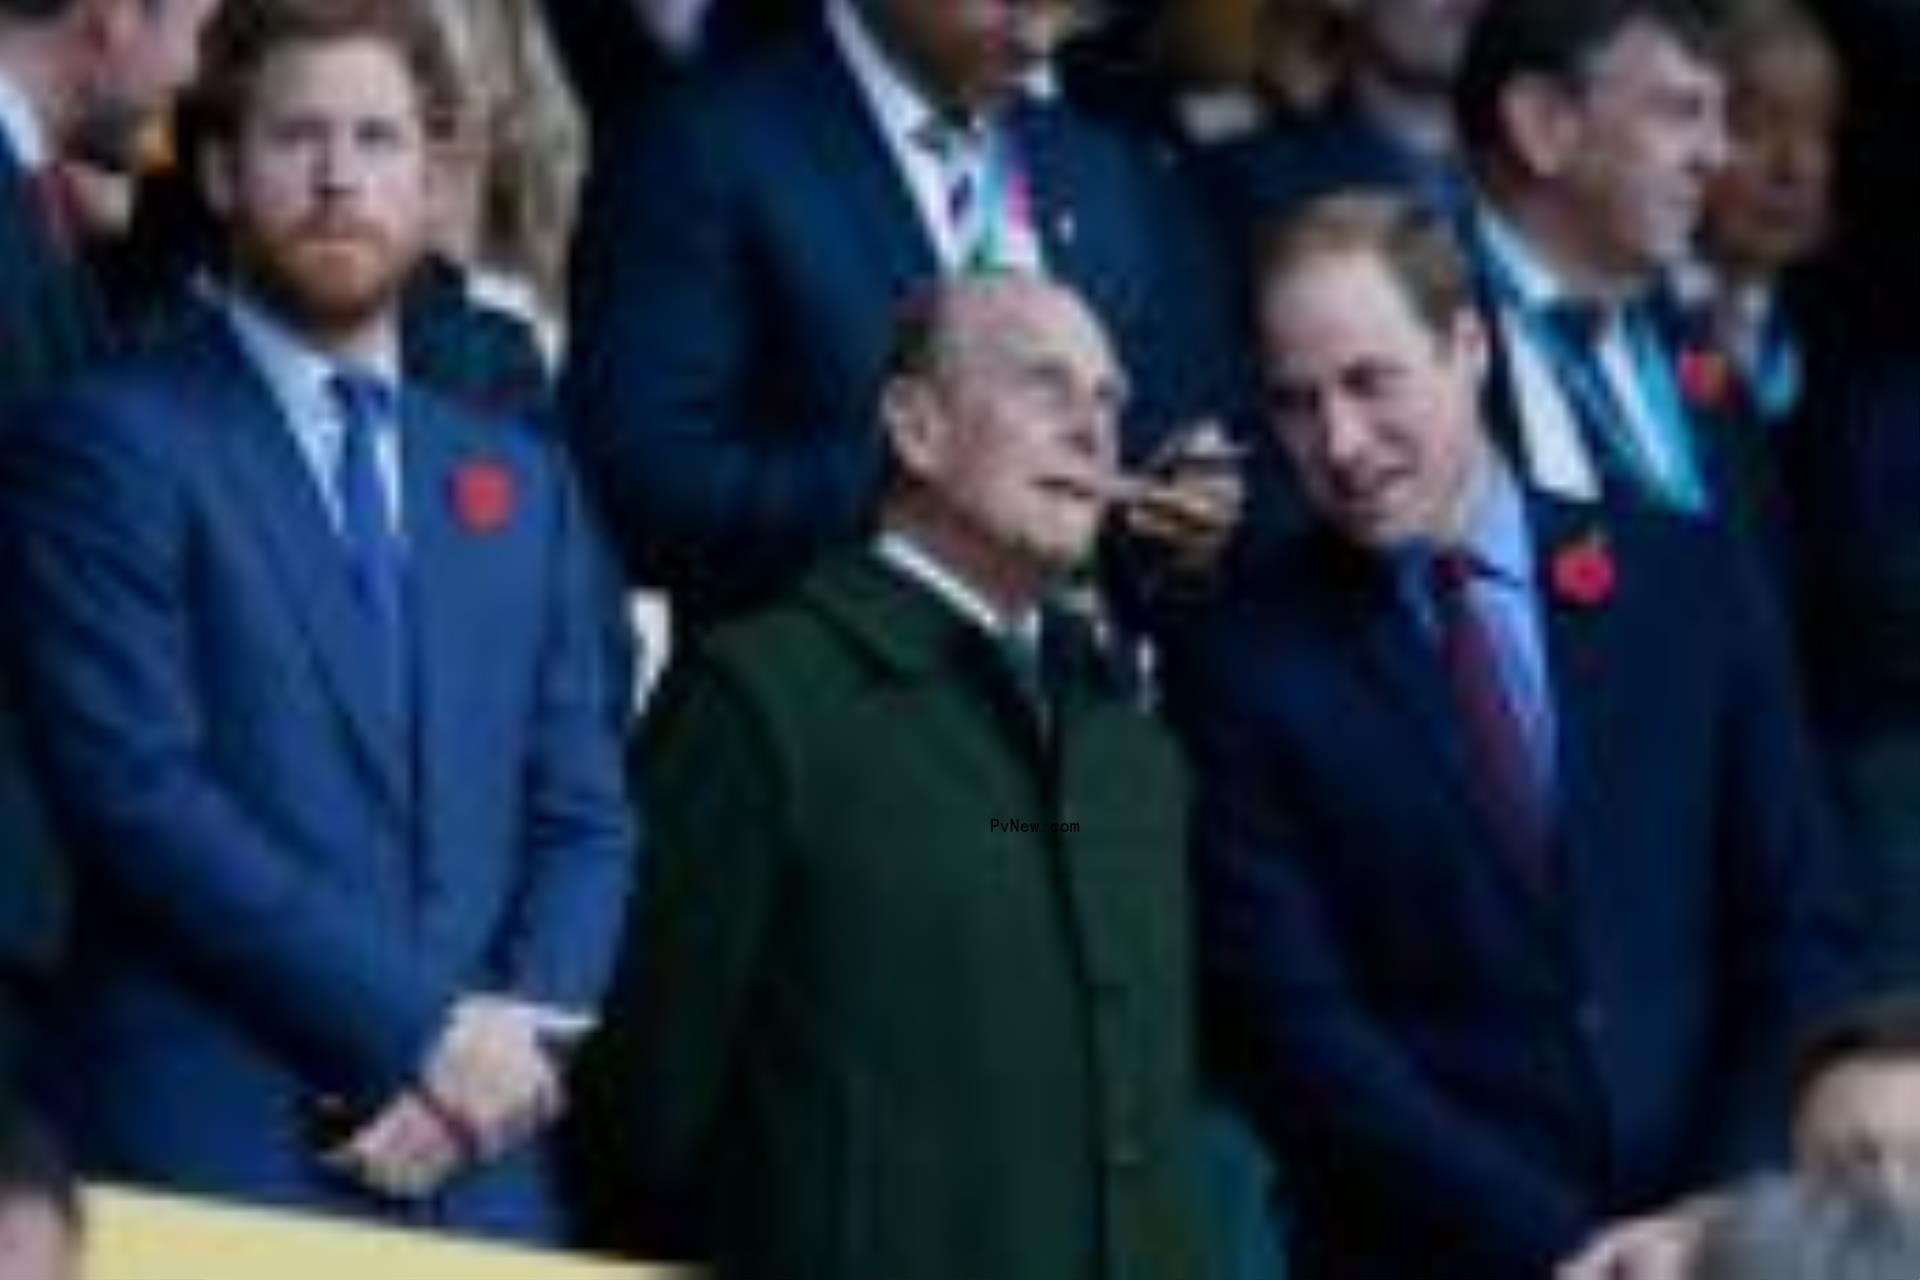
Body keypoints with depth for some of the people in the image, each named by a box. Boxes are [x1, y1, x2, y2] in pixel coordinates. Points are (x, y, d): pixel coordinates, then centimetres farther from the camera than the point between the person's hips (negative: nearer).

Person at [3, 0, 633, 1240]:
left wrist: (517, 1043, -6)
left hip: (481, 1172, 5)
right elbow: (142, 792, -9)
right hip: (210, 1160, -5)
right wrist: (420, 1033, -13)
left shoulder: (521, 481, 19)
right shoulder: (114, 442, 1)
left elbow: (586, 818, 14)